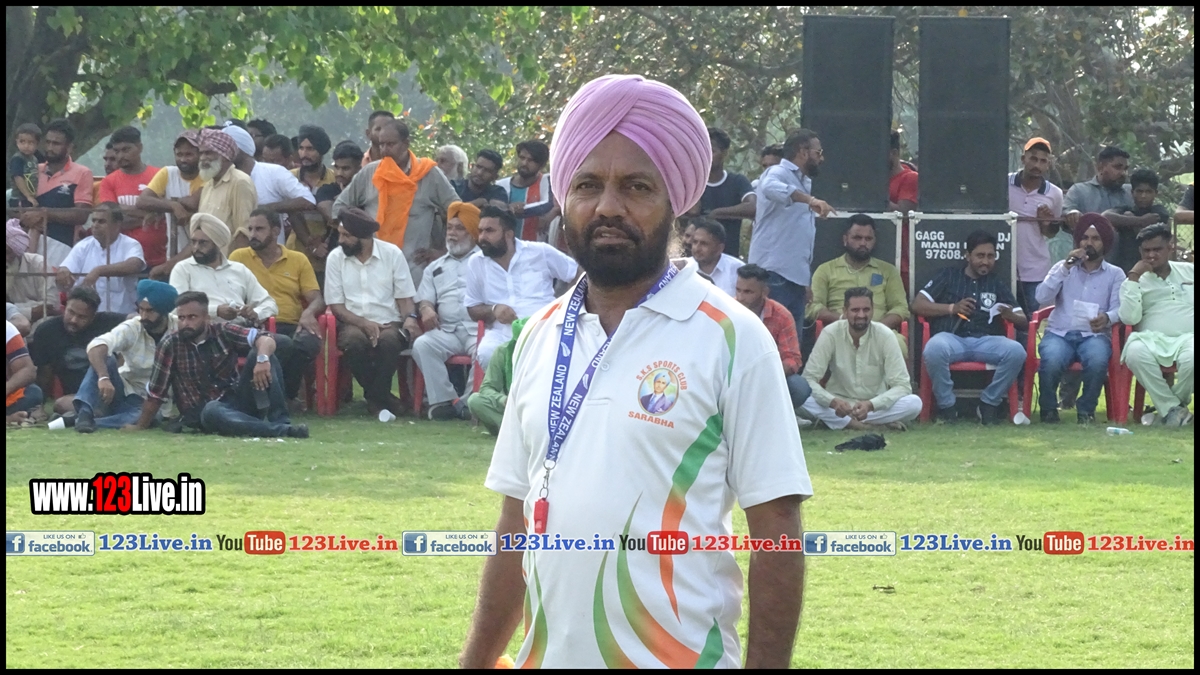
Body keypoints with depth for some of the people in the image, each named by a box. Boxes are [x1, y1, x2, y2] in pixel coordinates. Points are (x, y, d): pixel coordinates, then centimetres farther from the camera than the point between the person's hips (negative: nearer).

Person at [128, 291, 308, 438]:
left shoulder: (223, 332, -2)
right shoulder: (170, 346, -5)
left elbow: (265, 339, -15)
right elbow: (155, 393, 2)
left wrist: (262, 358, -36)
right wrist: (140, 427, 6)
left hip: (238, 401, 3)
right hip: (205, 413, -3)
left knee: (258, 353, -18)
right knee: (213, 411, -41)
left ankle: (279, 421, -28)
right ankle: (280, 430, -51)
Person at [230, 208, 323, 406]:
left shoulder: (298, 260, 18)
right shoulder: (239, 257, 15)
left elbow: (317, 299, 13)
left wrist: (309, 312, -12)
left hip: (290, 327, 2)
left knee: (309, 343, -34)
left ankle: (285, 395, -14)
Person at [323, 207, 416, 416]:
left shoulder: (392, 253, 4)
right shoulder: (335, 258, 5)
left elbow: (405, 298, 5)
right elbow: (336, 305, 2)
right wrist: (364, 323, -13)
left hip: (388, 323, 0)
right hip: (353, 323, 0)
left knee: (389, 340, -36)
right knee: (354, 341, -35)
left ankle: (376, 397, -16)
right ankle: (382, 396, -15)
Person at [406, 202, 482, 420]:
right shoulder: (436, 267, 29)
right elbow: (424, 299, 20)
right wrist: (426, 309, -4)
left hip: (478, 327, -4)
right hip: (447, 330, 4)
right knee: (421, 345, -26)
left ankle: (472, 402, -25)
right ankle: (443, 400, -22)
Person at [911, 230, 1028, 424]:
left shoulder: (997, 285, 23)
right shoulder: (948, 276, 18)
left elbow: (1024, 322, 16)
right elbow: (917, 305, 9)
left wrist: (1011, 316, -9)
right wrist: (952, 308, -1)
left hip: (985, 341, 2)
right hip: (952, 337, -2)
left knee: (1016, 351, -30)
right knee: (934, 349, -39)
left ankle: (989, 403, -8)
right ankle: (947, 405, -16)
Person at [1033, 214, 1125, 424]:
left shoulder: (1115, 274, 13)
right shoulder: (1063, 267, 16)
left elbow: (1119, 309, -2)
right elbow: (1042, 298, 1)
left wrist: (1107, 318, -26)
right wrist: (1065, 269, -9)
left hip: (1094, 334, 0)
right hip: (1059, 333, 1)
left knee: (1097, 360, -37)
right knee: (1052, 360, -35)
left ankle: (1086, 409, -11)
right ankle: (1048, 408, -6)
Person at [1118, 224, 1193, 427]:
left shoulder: (1189, 271, 20)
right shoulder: (1137, 280, 15)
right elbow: (1129, 318, -2)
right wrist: (1134, 277, -2)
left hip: (1187, 338, 0)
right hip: (1153, 340, 0)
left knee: (1191, 357, -38)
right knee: (1136, 353, -37)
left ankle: (1169, 407, -10)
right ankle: (1173, 409, -23)